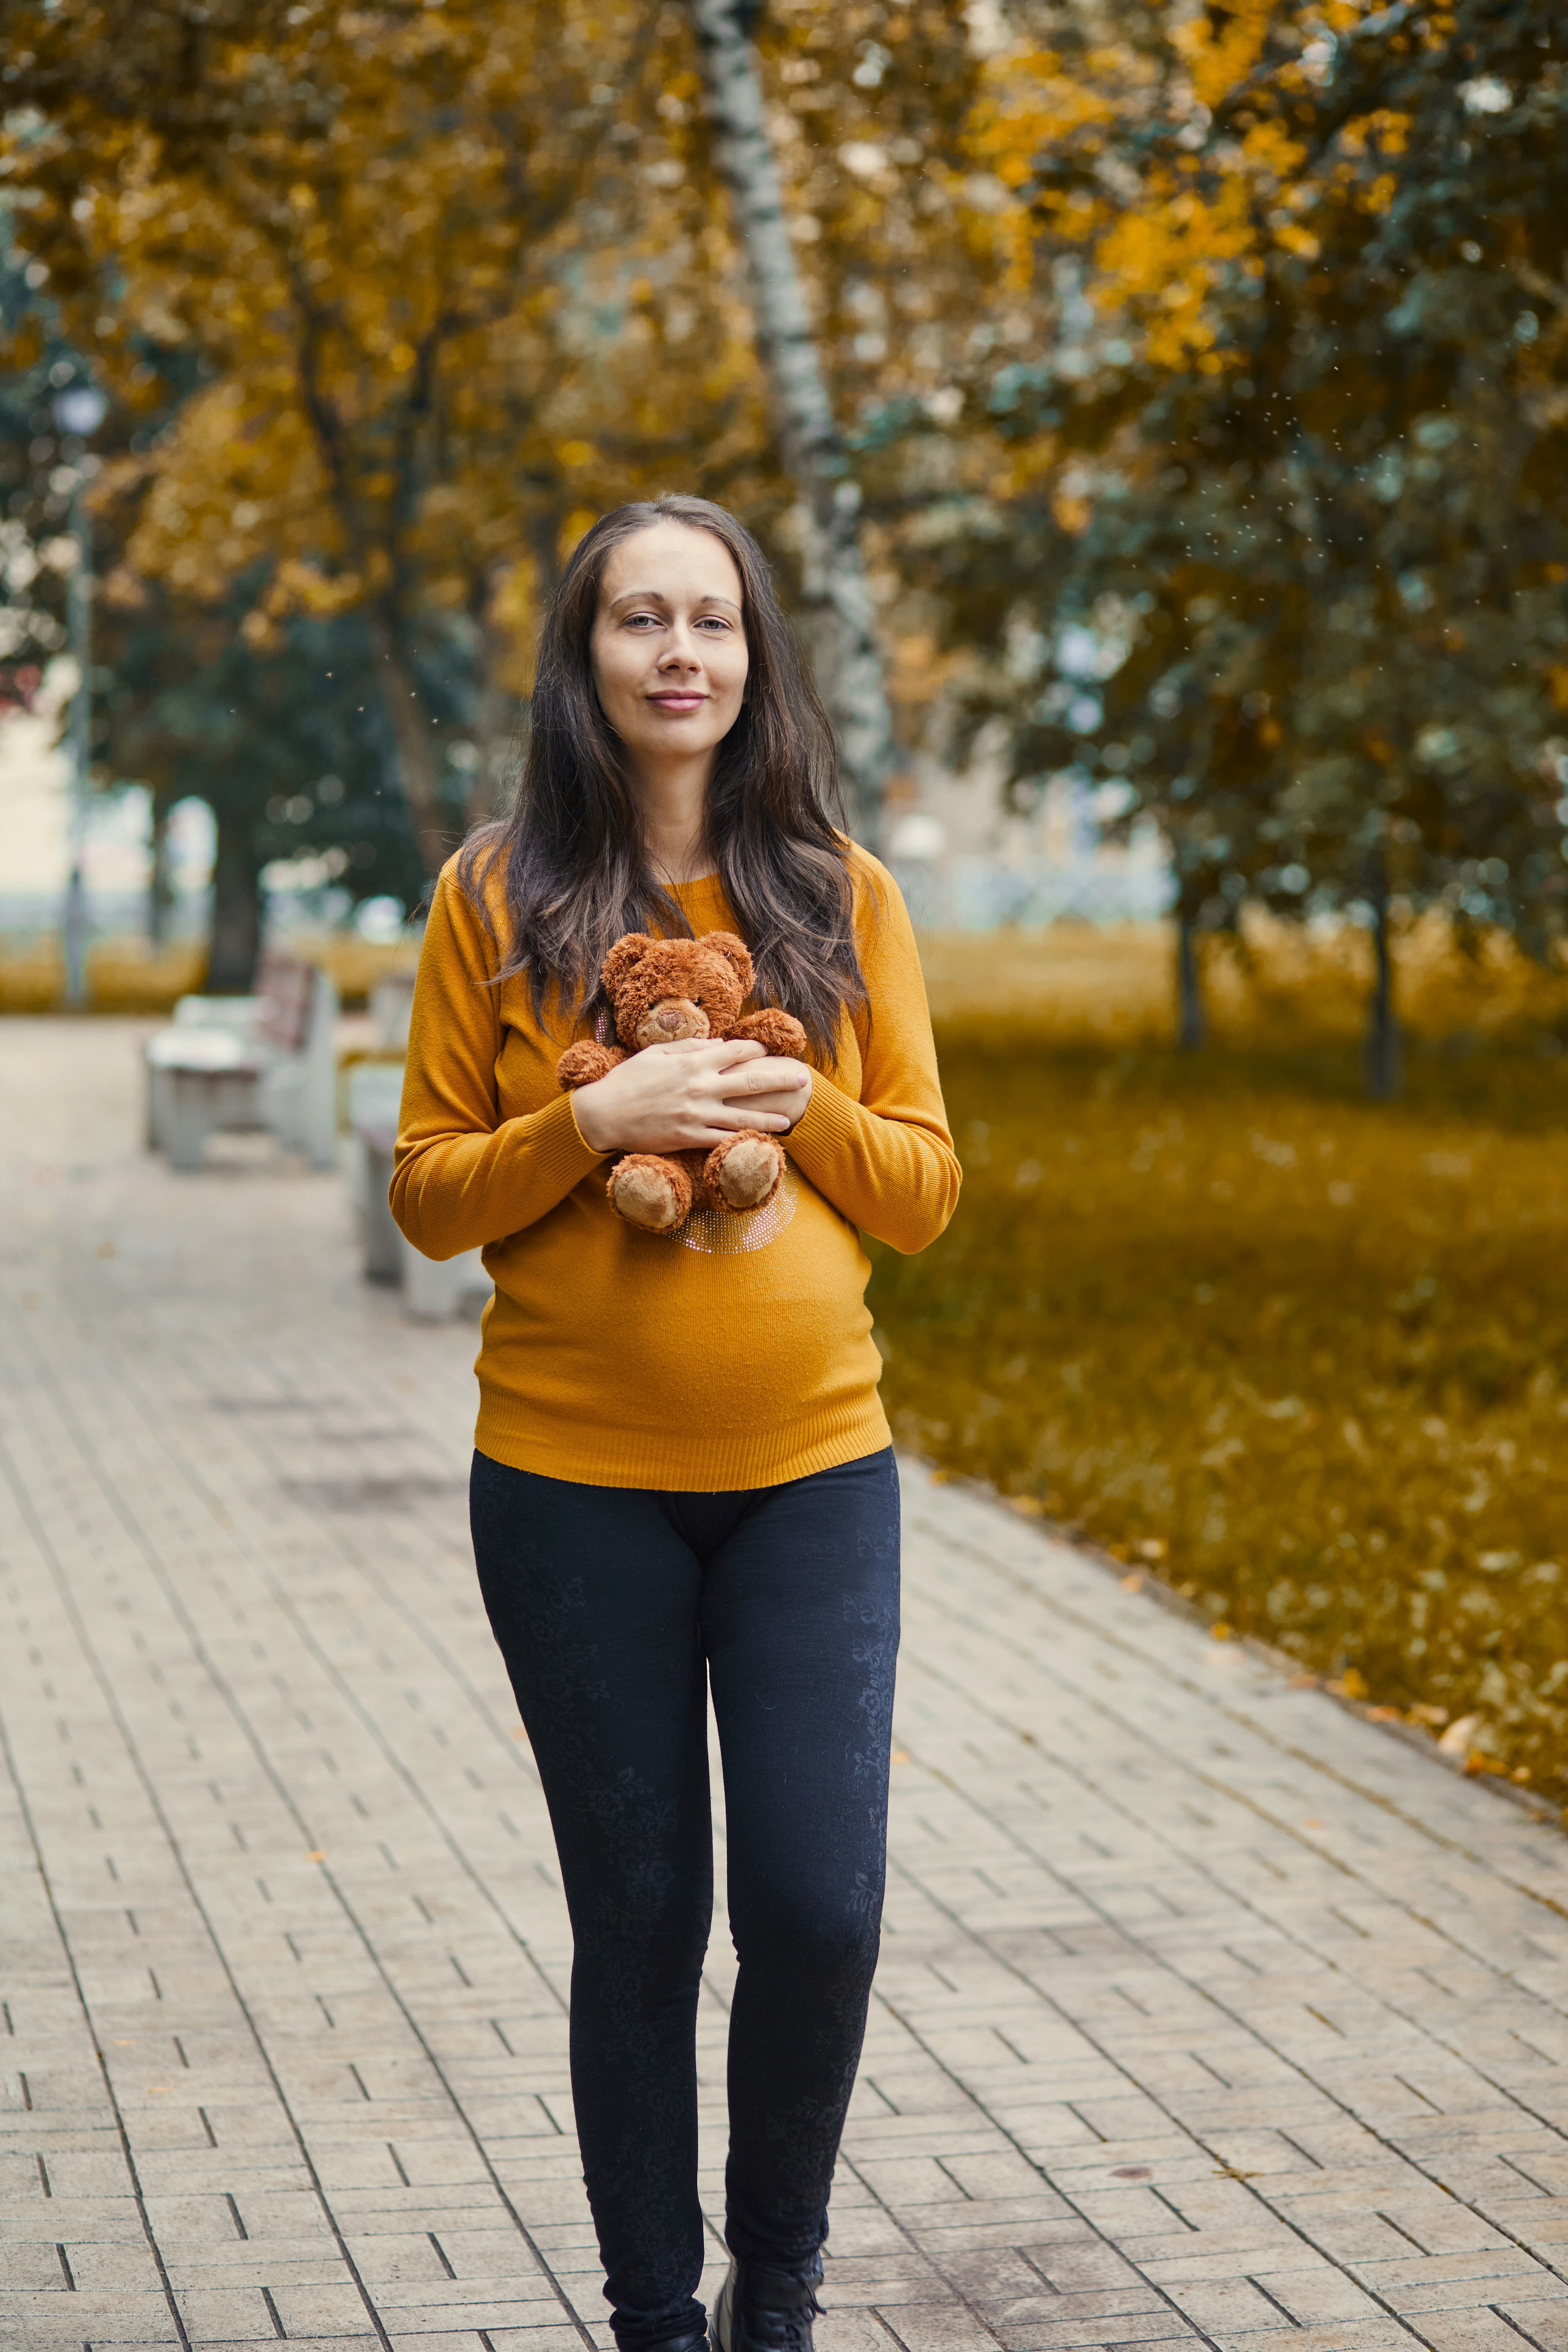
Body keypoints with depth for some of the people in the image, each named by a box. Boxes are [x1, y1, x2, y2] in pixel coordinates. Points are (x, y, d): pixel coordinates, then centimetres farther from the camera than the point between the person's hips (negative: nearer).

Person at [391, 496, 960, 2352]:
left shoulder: (840, 896, 5)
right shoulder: (496, 896, 1)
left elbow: (924, 1189, 6)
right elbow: (430, 1194, 0)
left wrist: (801, 1105, -13)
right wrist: (598, 1119, -16)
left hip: (811, 1468, 1)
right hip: (573, 1481, -1)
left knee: (820, 1903, -4)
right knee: (639, 1914, 6)